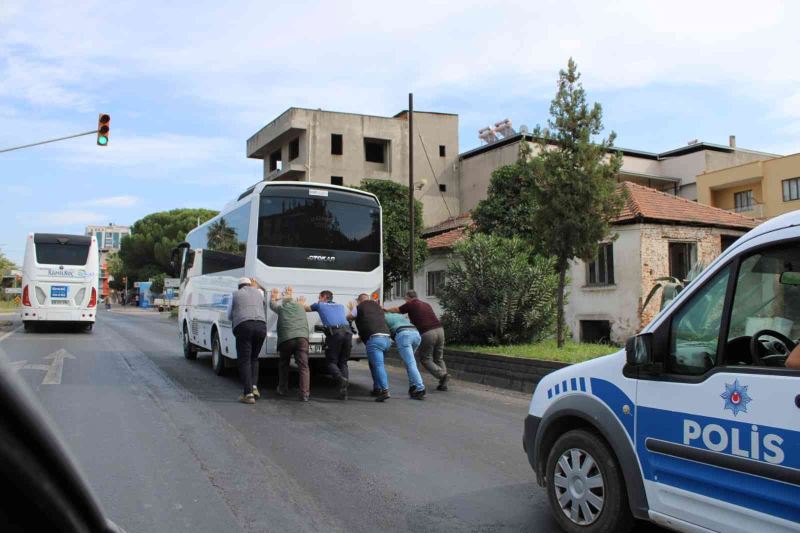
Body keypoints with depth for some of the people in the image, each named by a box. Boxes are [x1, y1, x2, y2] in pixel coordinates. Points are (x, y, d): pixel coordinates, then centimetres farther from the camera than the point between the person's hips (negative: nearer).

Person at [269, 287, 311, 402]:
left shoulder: (280, 307, 19)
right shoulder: (300, 306, 25)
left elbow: (272, 304, 39)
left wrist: (273, 297, 58)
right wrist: (289, 296, 62)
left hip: (286, 339, -1)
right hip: (302, 337, 1)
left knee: (283, 364, 23)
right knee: (303, 367, -3)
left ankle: (283, 389, 27)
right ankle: (304, 394, -15)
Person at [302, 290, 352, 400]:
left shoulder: (320, 305, 23)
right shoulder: (341, 306, 31)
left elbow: (305, 308, 41)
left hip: (334, 333, -3)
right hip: (347, 332, 3)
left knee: (331, 361, 9)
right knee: (343, 362, 14)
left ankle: (341, 379, -22)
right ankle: (344, 390, -3)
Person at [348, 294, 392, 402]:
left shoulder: (359, 307, 9)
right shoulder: (377, 306, 26)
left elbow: (348, 318, 22)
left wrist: (352, 310, 41)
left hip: (374, 339, -7)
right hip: (387, 338, 7)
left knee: (378, 365, -13)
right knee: (374, 363, 24)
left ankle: (385, 390, -26)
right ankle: (377, 388, 22)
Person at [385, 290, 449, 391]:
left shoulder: (410, 304, 7)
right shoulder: (426, 304, 24)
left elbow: (396, 310, 22)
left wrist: (385, 309, 40)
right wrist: (411, 318, 46)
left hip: (427, 333, -6)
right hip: (439, 329, 6)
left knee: (426, 359, 7)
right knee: (439, 358, 14)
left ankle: (442, 375, -13)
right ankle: (443, 384, 3)